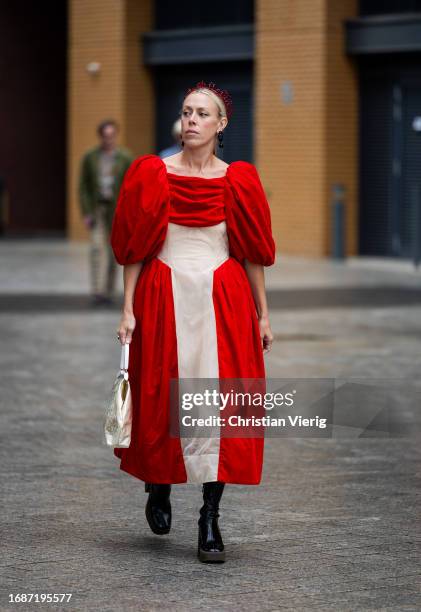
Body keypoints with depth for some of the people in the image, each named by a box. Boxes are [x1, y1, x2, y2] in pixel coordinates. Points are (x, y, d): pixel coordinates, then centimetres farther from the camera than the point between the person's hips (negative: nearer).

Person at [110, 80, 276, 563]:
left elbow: (253, 252, 8)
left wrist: (262, 315, 8)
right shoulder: (151, 174, 2)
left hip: (223, 300, 0)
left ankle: (210, 520, -3)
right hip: (164, 299, 0)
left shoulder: (238, 180, 4)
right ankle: (159, 485, 34)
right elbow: (133, 247, 3)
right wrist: (128, 309, -2)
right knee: (161, 399, 4)